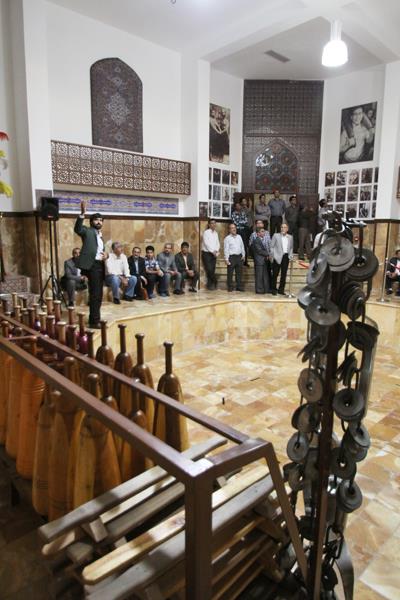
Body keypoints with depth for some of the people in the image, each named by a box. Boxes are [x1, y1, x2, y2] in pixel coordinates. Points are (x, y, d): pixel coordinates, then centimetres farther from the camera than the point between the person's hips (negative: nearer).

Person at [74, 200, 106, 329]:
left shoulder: (101, 235, 20)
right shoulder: (87, 231, -2)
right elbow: (77, 229, -25)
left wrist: (105, 255, 4)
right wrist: (82, 213, -36)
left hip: (100, 265, 8)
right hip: (92, 265, -8)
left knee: (98, 295, 13)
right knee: (95, 294, -10)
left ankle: (95, 319, 22)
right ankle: (94, 321, -6)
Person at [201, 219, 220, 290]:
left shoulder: (216, 233, 13)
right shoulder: (206, 232, -6)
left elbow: (217, 243, 11)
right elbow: (206, 243, -12)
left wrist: (216, 251, -7)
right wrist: (213, 251, -12)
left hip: (214, 254, 6)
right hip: (206, 253, -6)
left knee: (212, 270, 3)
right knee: (209, 269, -10)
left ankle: (210, 285, 8)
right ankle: (214, 283, 5)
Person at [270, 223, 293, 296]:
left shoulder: (290, 237, 12)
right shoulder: (276, 235, 2)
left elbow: (291, 248, 18)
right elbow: (271, 246, 0)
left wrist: (291, 256, 5)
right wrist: (272, 256, -6)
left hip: (286, 257, 3)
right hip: (277, 257, -3)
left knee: (284, 274, 6)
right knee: (275, 274, 0)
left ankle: (281, 289, 15)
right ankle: (274, 289, 10)